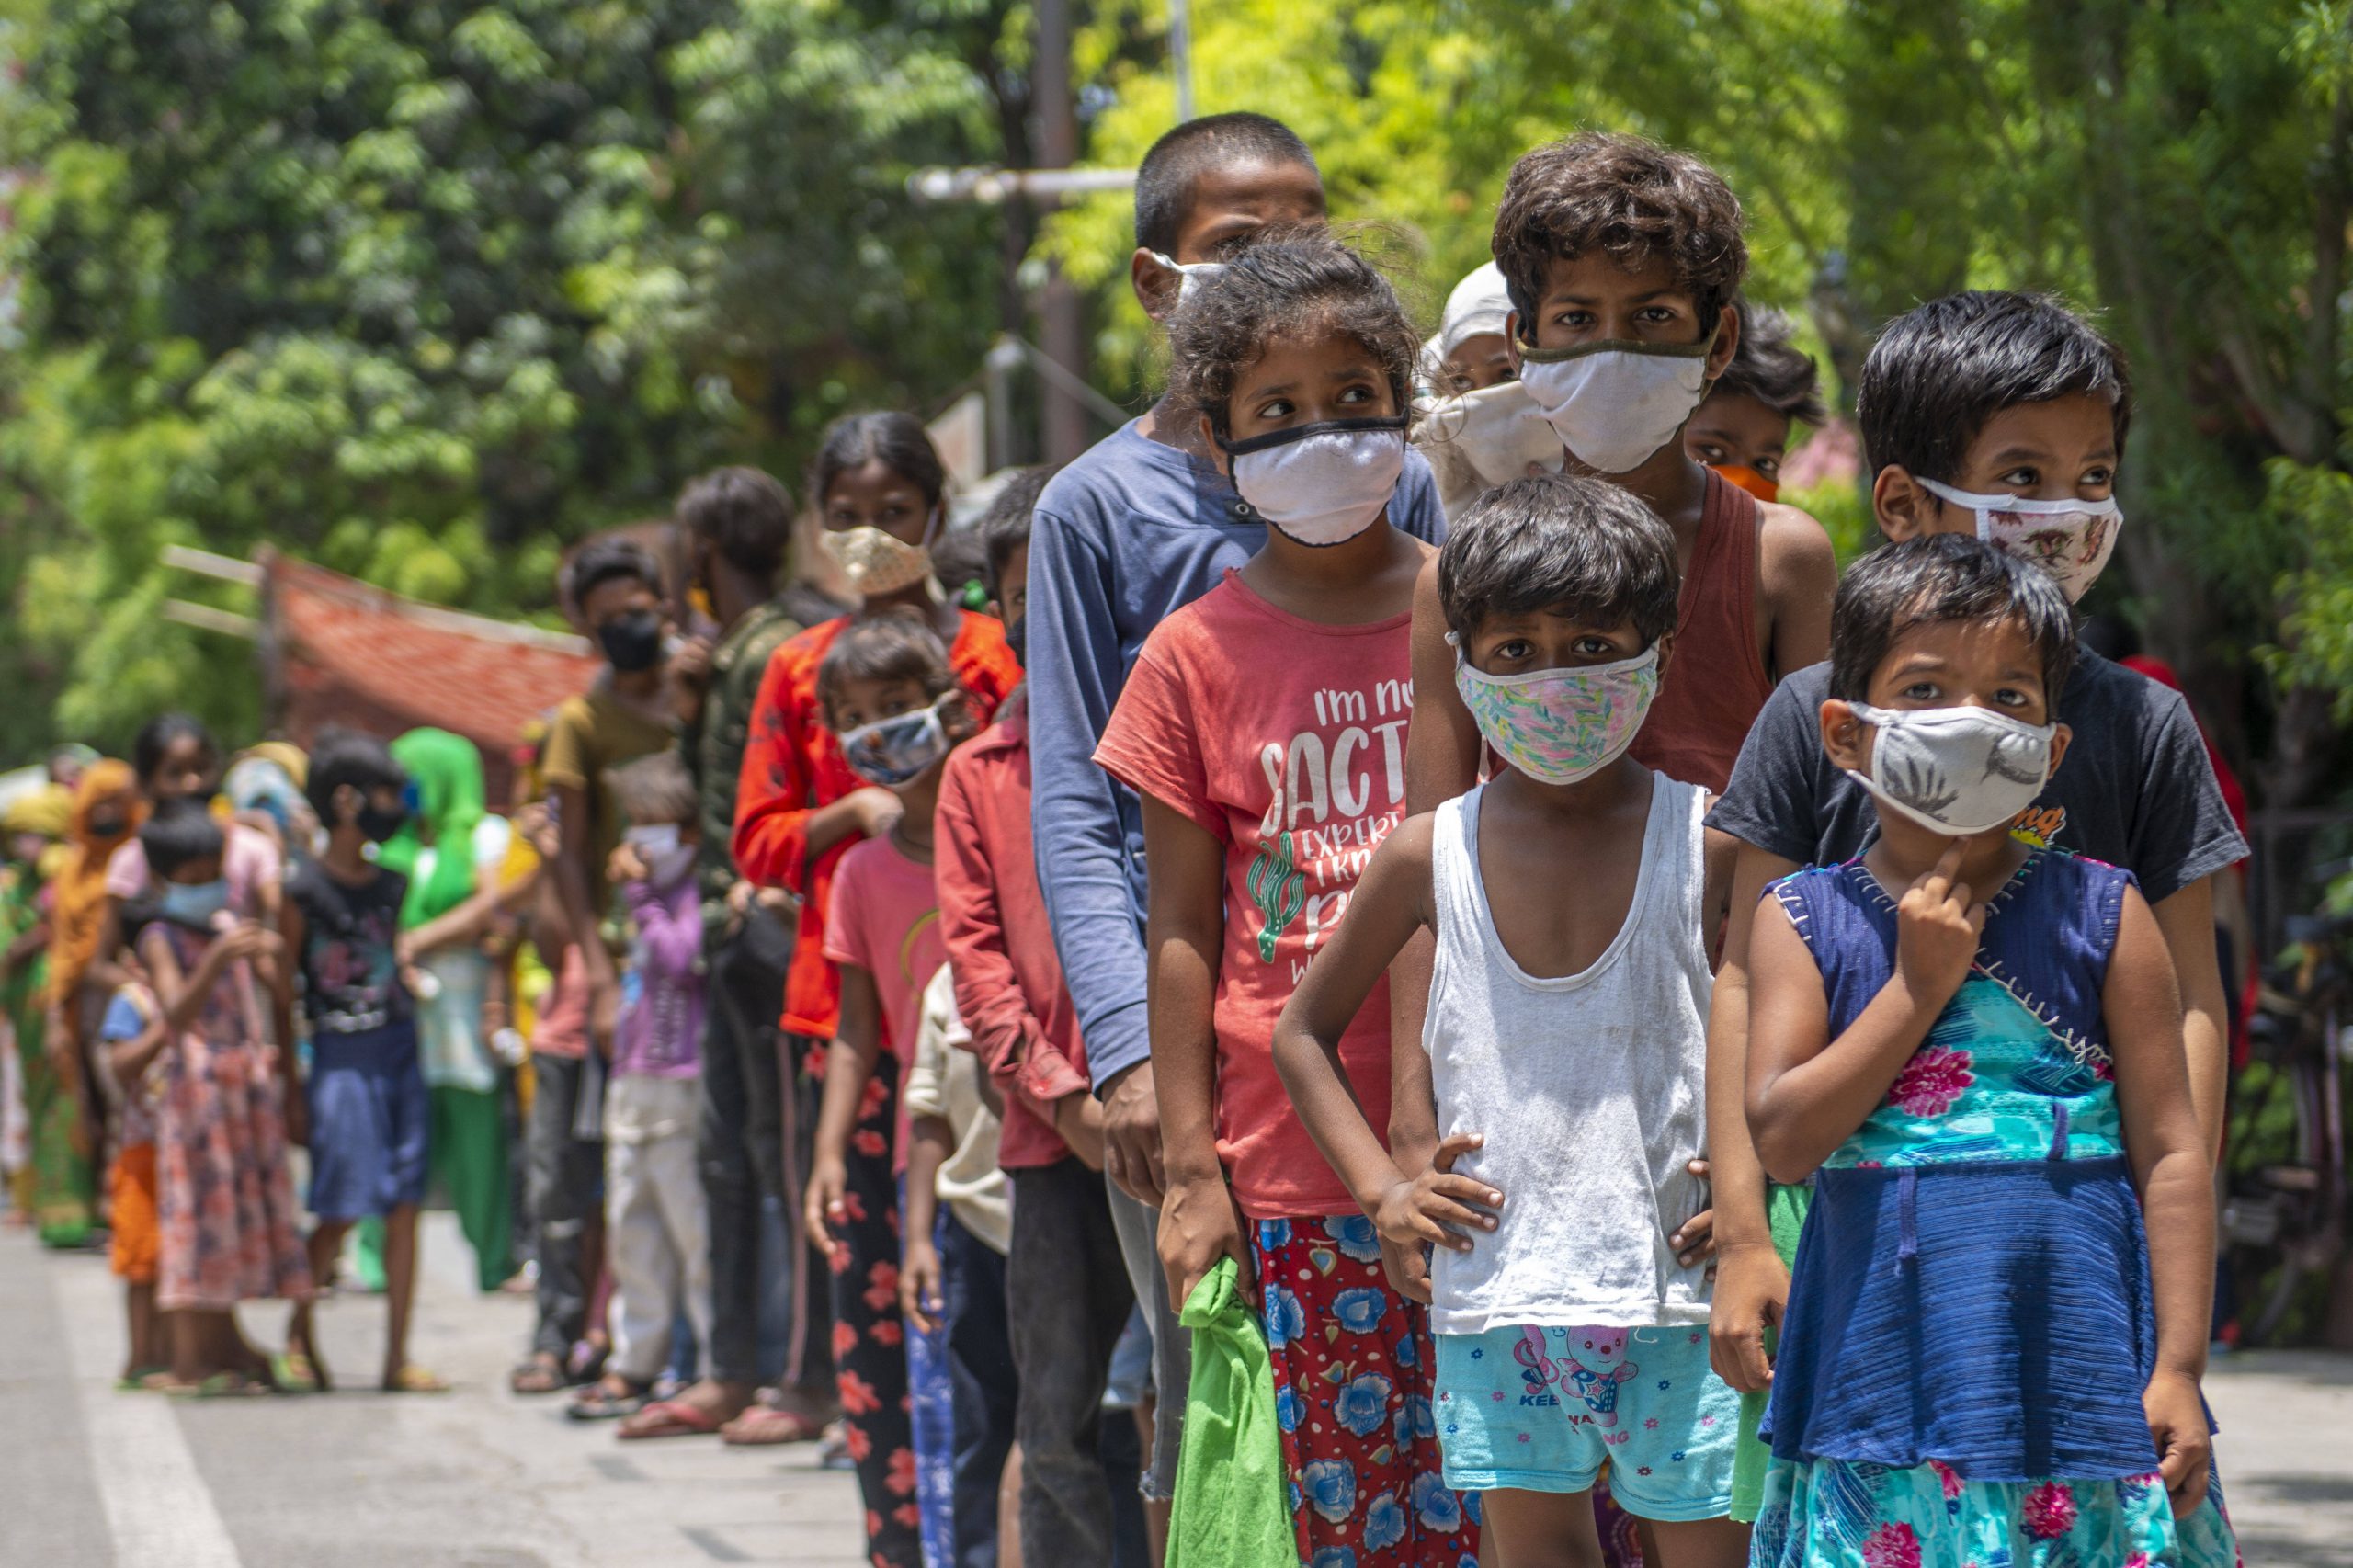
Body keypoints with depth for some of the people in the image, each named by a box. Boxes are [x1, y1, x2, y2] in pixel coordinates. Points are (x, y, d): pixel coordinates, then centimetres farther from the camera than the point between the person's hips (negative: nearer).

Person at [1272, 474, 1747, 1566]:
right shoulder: (1433, 854, 3)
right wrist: (1379, 1186, 4)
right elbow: (1305, 1031, 15)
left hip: (1674, 1286, -2)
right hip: (1495, 1294, 2)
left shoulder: (1709, 843, -3)